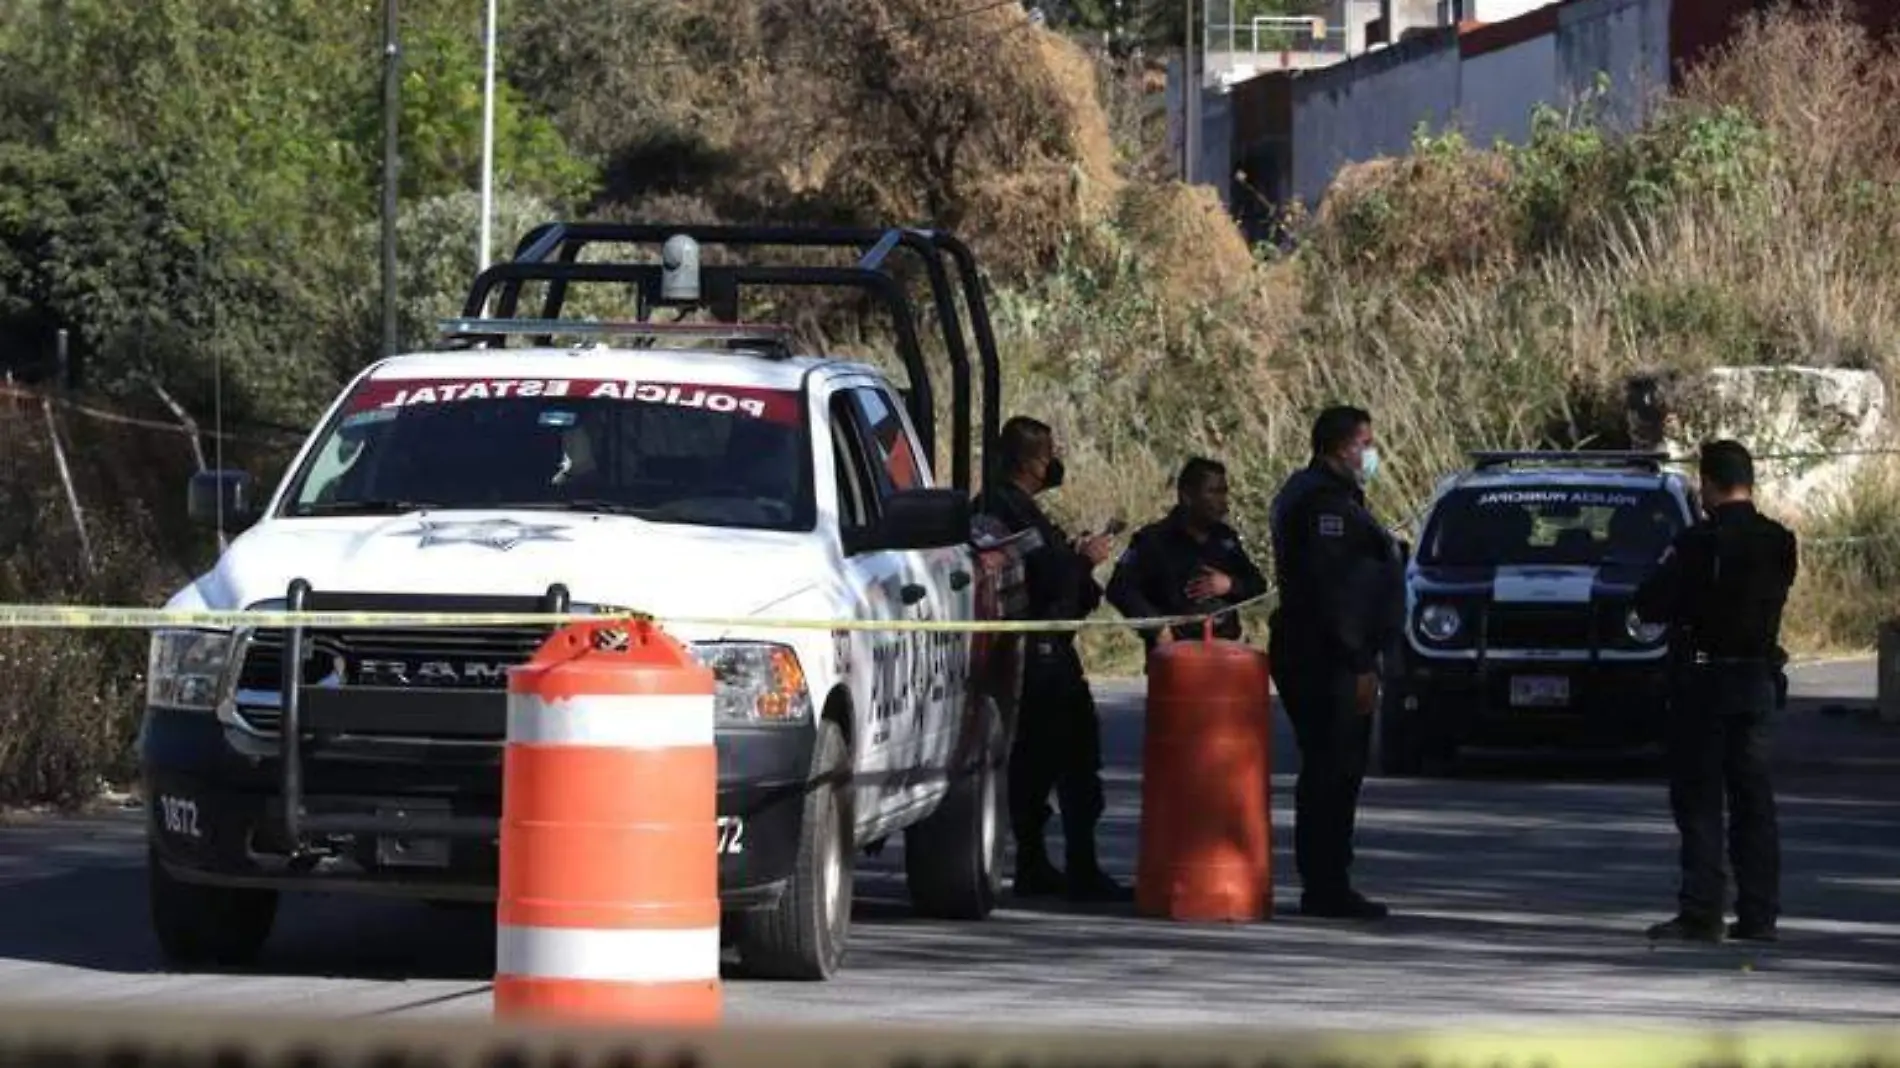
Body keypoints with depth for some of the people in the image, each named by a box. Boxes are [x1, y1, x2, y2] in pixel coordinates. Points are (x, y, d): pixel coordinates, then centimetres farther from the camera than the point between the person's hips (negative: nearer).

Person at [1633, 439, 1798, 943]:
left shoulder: (1698, 543, -14)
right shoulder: (1778, 543, 3)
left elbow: (1650, 604, -13)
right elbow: (1774, 594, 12)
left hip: (1703, 681, -5)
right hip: (1758, 681, 5)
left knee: (1698, 800, -2)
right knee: (1753, 801, 10)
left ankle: (1701, 913, -7)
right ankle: (1759, 914, 10)